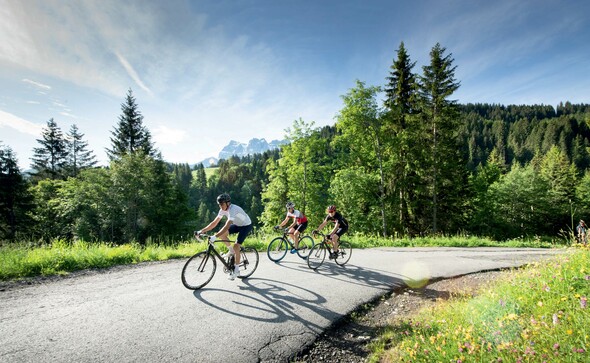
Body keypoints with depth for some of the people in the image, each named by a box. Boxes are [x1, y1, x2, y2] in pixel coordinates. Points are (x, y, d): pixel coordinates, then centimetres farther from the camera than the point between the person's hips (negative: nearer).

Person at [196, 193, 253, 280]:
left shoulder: (233, 209, -34)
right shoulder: (223, 210, -10)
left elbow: (226, 227, -43)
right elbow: (214, 223, -8)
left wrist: (214, 237, -51)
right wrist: (201, 231, -17)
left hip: (246, 225, -8)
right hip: (238, 224, 8)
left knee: (236, 246, -16)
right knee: (221, 234, -11)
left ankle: (236, 270, 0)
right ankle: (231, 250, 11)